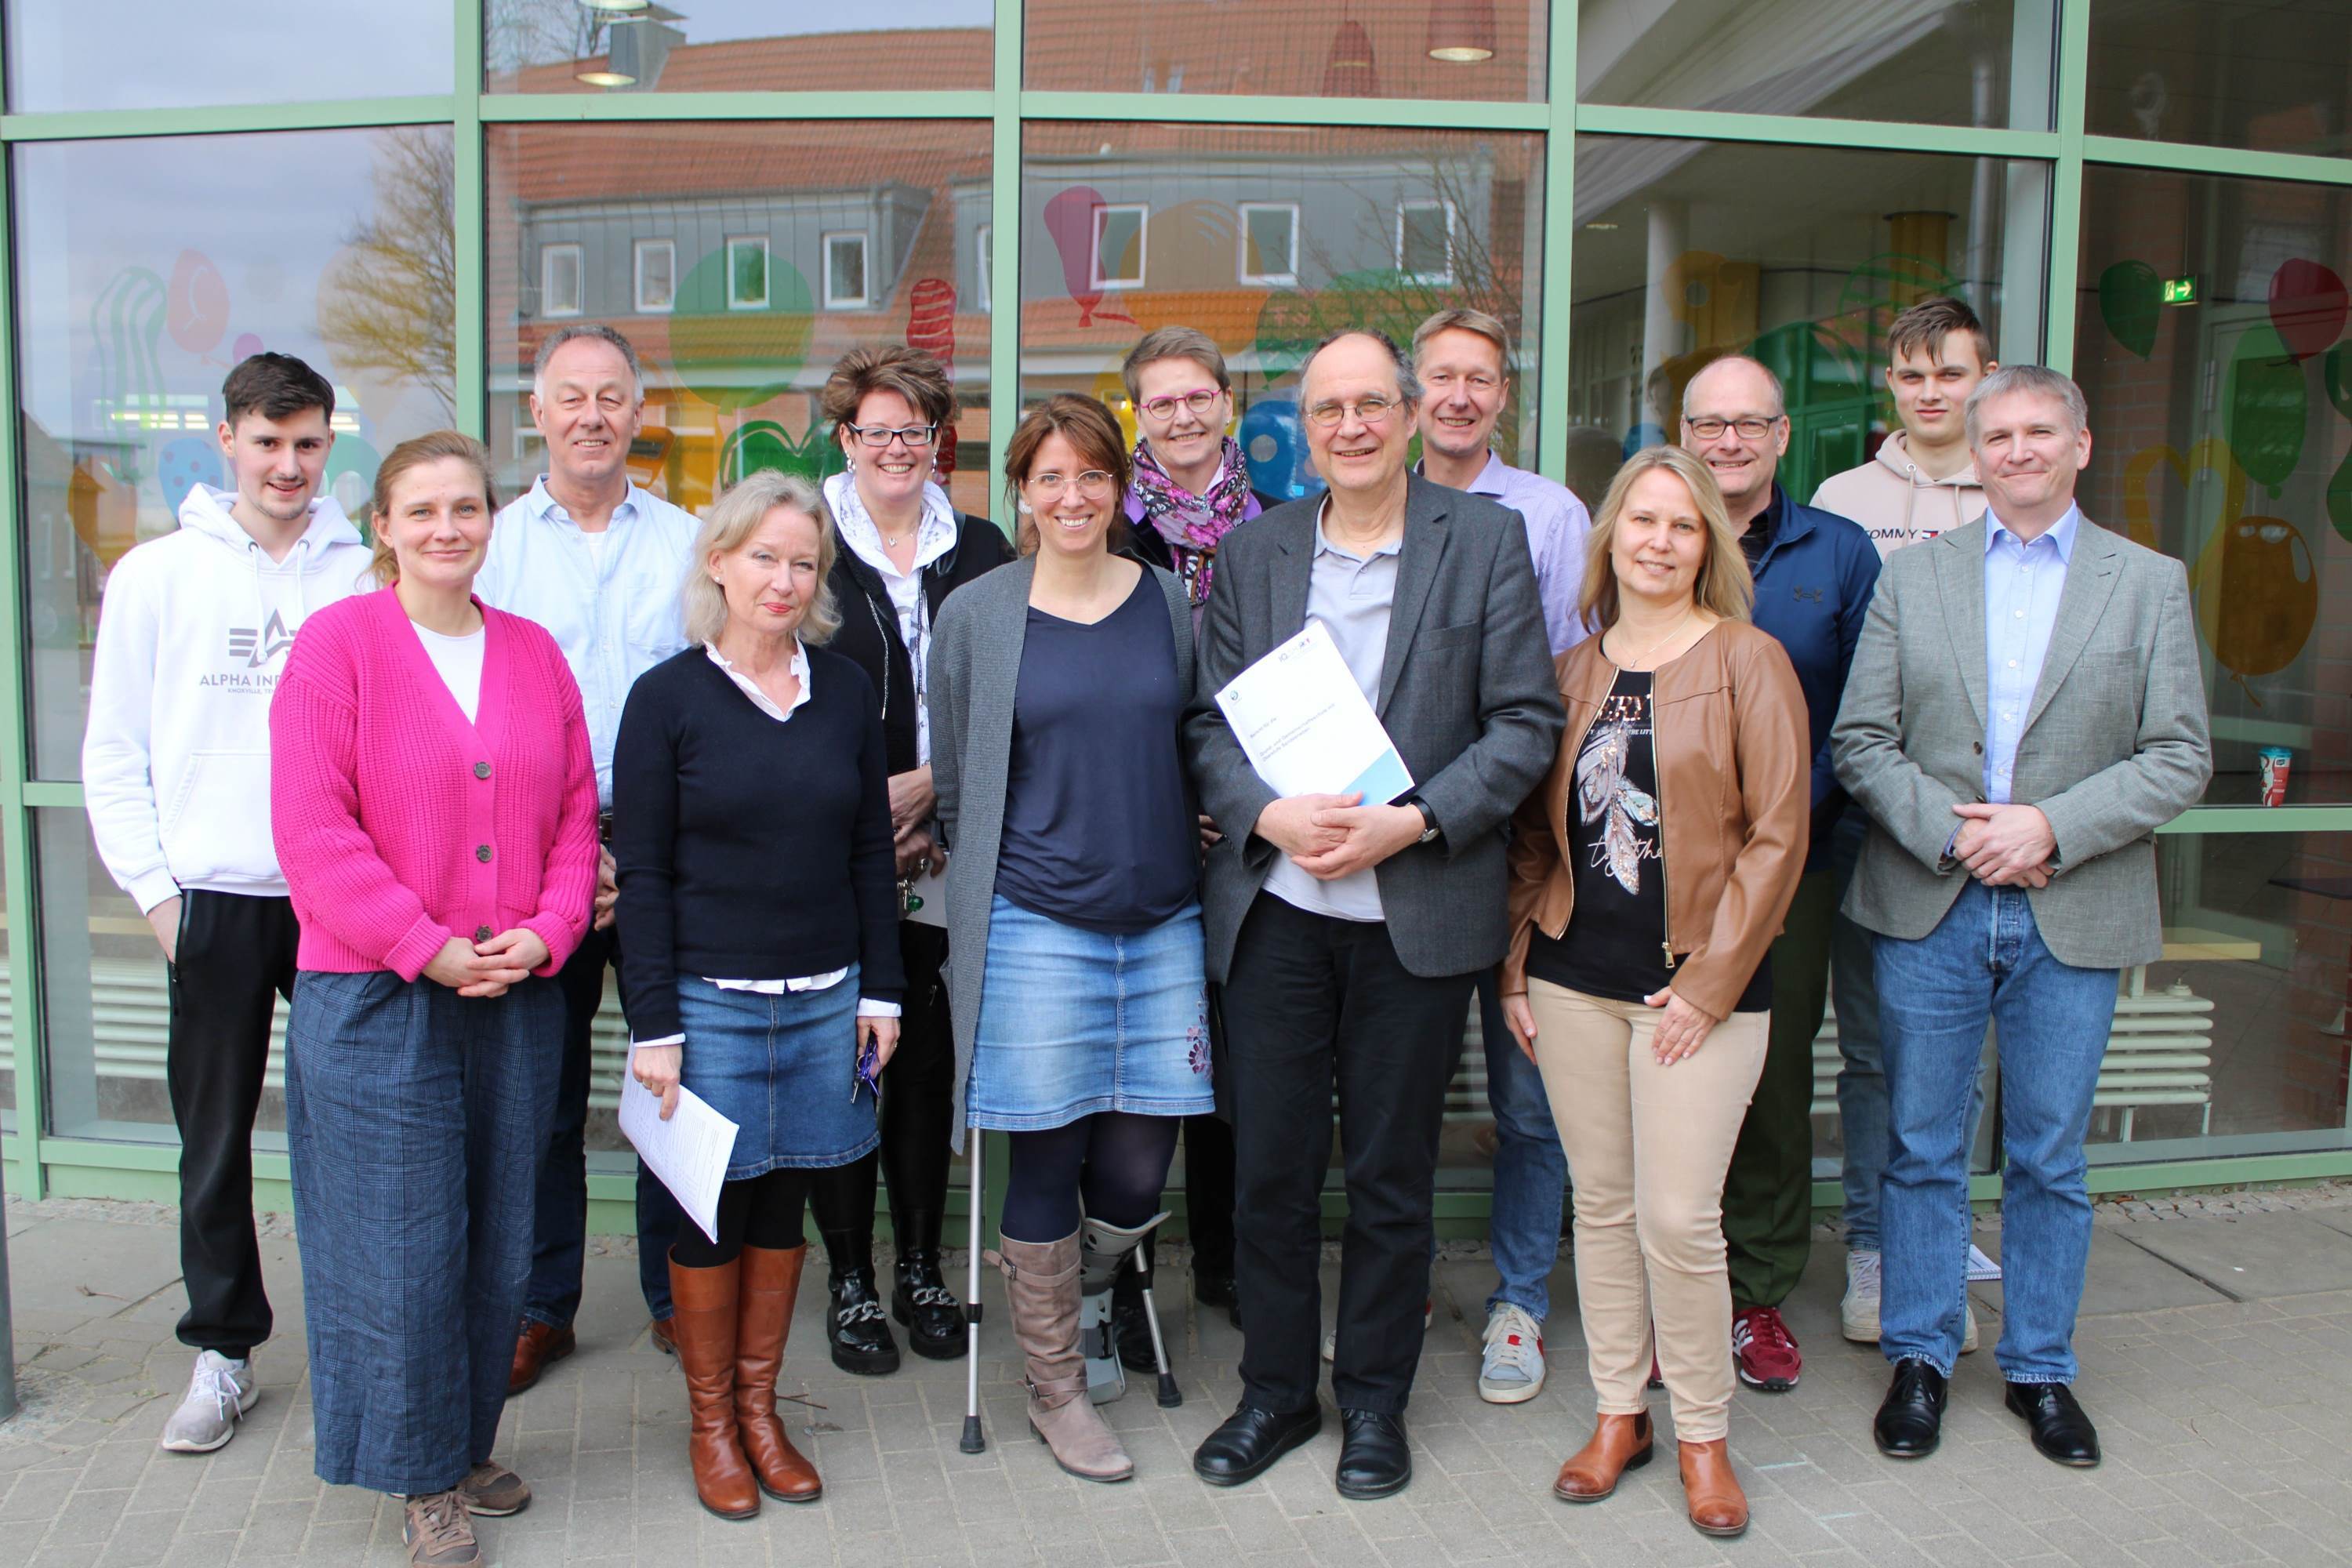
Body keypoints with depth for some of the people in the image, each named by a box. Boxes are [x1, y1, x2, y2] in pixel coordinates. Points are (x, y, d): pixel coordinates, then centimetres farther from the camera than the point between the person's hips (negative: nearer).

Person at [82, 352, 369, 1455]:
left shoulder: (365, 578, 2)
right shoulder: (156, 575, 3)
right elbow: (114, 753, 5)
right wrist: (154, 889, -2)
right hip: (214, 901, 0)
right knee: (216, 1140, 9)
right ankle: (222, 1351, 23)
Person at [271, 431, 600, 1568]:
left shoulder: (534, 653, 10)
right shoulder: (336, 642, -5)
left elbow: (577, 812, 9)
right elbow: (314, 829, -12)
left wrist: (545, 934, -7)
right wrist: (430, 949, -16)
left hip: (520, 996, 5)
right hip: (375, 999, -4)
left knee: (498, 1239, 12)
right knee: (401, 1244, 4)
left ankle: (469, 1445, 32)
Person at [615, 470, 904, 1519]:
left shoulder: (845, 690, 5)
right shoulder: (668, 696, -4)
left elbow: (871, 852, 9)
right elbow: (641, 872, -5)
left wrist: (881, 991, 6)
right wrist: (651, 1025, -9)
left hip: (826, 999, 3)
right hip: (709, 1000, -3)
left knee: (783, 1203, 12)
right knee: (711, 1210, 6)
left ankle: (759, 1407, 28)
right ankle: (710, 1422, 24)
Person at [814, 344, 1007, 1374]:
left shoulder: (981, 553, 9)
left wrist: (929, 786, -7)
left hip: (943, 853, 2)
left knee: (931, 1059, 8)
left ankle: (920, 1269, 23)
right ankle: (850, 1280, 17)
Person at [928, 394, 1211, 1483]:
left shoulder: (1167, 601, 7)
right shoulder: (974, 617, 1)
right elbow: (953, 784, 8)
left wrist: (1191, 850, 11)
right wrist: (983, 892, 8)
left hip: (1162, 921, 2)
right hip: (1034, 925, -2)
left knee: (1136, 1176, 3)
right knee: (1046, 1161, 4)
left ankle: (1075, 1292, 36)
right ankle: (1054, 1388, 24)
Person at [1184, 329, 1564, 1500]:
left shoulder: (1486, 540, 0)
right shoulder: (1252, 550, 7)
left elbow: (1527, 723, -4)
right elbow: (1208, 723, 6)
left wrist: (1411, 822, -16)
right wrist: (1271, 815, -13)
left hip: (1416, 912, -2)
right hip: (1275, 907, 2)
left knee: (1392, 1175, 10)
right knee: (1269, 1168, 9)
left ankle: (1374, 1401, 29)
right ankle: (1274, 1391, 29)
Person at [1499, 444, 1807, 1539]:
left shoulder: (1748, 662, -3)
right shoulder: (1572, 670, 10)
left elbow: (1776, 835, -6)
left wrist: (1708, 984, -10)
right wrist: (1516, 967, 7)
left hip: (1699, 985, -4)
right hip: (1573, 976, 4)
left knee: (1679, 1218, -4)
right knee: (1602, 1204, 11)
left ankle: (1703, 1435, 16)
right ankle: (1617, 1415, 26)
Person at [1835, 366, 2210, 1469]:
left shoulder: (2151, 583, 4)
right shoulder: (1914, 577, 6)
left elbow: (2180, 759, -2)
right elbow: (1860, 740, 1)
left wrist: (2052, 827, -14)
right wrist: (1946, 830, -13)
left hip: (2075, 917, 0)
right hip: (1930, 909, 0)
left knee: (2050, 1158, 11)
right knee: (1923, 1148, 8)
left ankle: (2040, 1367, 27)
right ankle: (1920, 1357, 24)